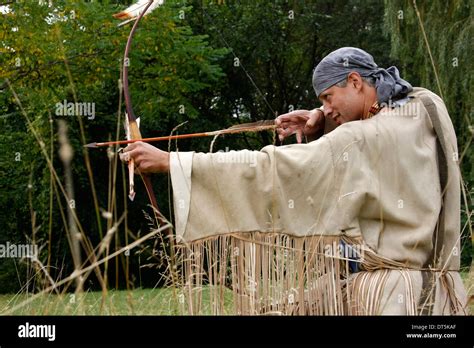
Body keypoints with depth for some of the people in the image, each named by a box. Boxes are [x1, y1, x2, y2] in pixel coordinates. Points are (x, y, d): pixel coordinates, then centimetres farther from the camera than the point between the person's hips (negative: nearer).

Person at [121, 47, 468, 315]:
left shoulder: (361, 142, -15)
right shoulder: (428, 108, 6)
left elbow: (269, 169, -18)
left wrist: (169, 161, -16)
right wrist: (320, 123, 5)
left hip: (388, 297, -8)